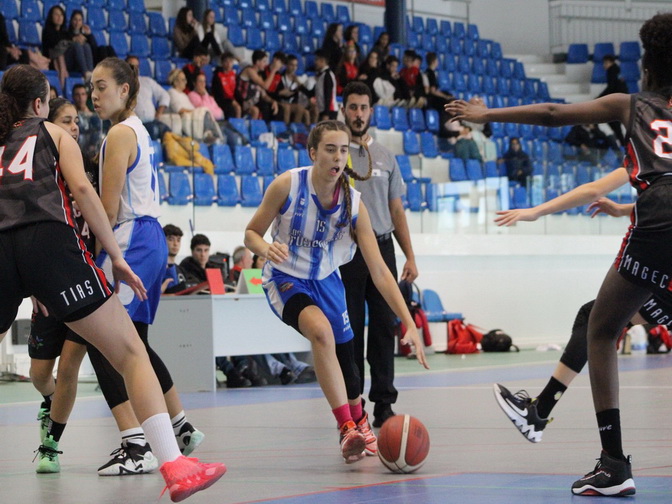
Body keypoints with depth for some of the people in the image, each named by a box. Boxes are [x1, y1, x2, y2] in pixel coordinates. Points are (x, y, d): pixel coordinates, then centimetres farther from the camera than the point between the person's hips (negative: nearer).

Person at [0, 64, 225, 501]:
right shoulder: (53, 134, 21)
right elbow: (82, 189, 5)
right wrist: (116, 257, 3)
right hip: (50, 240, -3)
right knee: (131, 353, 0)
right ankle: (175, 468, -12)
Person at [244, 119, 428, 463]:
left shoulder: (353, 205, -15)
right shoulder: (287, 186, -20)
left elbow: (379, 272, -15)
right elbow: (251, 233, -9)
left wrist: (409, 324, -22)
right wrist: (267, 249, -33)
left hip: (325, 281, 4)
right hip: (286, 280, -4)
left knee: (345, 356, 11)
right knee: (320, 330, -32)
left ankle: (359, 421, 45)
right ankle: (346, 428, -28)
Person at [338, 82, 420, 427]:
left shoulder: (385, 157, 15)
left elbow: (396, 210, 17)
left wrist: (410, 256, 9)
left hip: (382, 247, 3)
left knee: (384, 327, 1)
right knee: (349, 331, -1)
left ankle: (383, 404, 6)